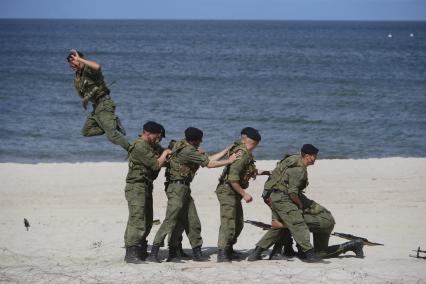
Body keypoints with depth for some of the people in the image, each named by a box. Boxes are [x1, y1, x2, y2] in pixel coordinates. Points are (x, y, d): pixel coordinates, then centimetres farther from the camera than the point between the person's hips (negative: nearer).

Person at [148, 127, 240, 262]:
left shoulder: (190, 149, 13)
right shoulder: (187, 151, -17)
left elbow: (209, 158, 16)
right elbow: (210, 164, -14)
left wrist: (227, 150, 17)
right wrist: (229, 161, -4)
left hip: (184, 189, 10)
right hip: (177, 188, -10)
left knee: (192, 222, 9)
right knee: (170, 221, -13)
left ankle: (197, 253, 13)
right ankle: (153, 253, -14)